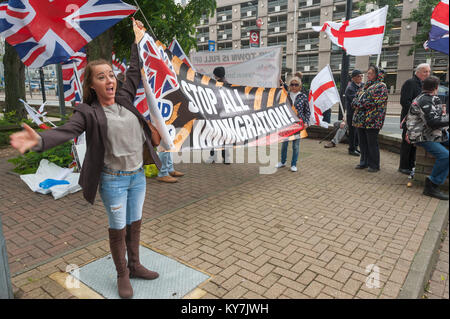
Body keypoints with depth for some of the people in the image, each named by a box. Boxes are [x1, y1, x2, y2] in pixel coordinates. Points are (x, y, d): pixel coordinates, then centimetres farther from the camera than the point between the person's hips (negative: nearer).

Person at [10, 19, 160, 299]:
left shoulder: (124, 99, 4)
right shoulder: (88, 112, -11)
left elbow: (135, 72, 14)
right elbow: (65, 131, -25)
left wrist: (138, 39, 20)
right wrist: (40, 140, -45)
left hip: (138, 175, 6)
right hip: (113, 180, -5)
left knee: (135, 223, 18)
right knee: (118, 228, 9)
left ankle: (135, 266, 38)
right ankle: (123, 276, 30)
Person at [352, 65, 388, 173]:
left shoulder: (381, 86, -5)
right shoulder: (366, 86, 19)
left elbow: (377, 103, -16)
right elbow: (356, 98, 19)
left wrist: (360, 104, -13)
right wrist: (356, 104, -4)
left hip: (372, 121, -7)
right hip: (361, 119, 7)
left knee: (372, 143, -1)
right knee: (362, 142, 13)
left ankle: (374, 165, 9)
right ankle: (364, 162, 25)